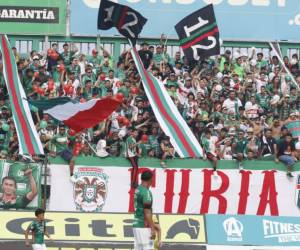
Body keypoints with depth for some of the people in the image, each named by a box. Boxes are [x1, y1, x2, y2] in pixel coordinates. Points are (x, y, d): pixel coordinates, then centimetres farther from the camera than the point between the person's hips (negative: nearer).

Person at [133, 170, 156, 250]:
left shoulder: (137, 190, 12)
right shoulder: (146, 192, -14)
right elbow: (147, 212, -18)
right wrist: (152, 229, -17)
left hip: (136, 225, 9)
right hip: (144, 226, -9)